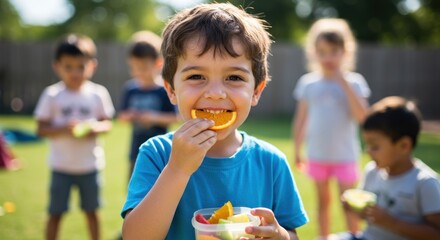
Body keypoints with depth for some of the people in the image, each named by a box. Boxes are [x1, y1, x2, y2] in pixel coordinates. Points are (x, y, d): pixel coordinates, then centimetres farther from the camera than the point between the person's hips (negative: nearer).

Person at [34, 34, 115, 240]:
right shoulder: (52, 95, -6)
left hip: (90, 164, 1)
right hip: (61, 166, -1)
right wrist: (64, 129, -23)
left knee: (91, 211, 14)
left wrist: (97, 127, -17)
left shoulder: (98, 93, -1)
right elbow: (41, 129, -7)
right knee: (55, 213, 4)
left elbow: (107, 123, 5)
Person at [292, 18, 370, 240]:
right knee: (323, 201, 15)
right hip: (317, 155, 2)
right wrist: (297, 151, 6)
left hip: (344, 155, -2)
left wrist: (344, 83, -19)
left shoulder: (353, 82, -5)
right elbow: (301, 120, 6)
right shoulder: (308, 83, 0)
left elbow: (361, 116, -18)